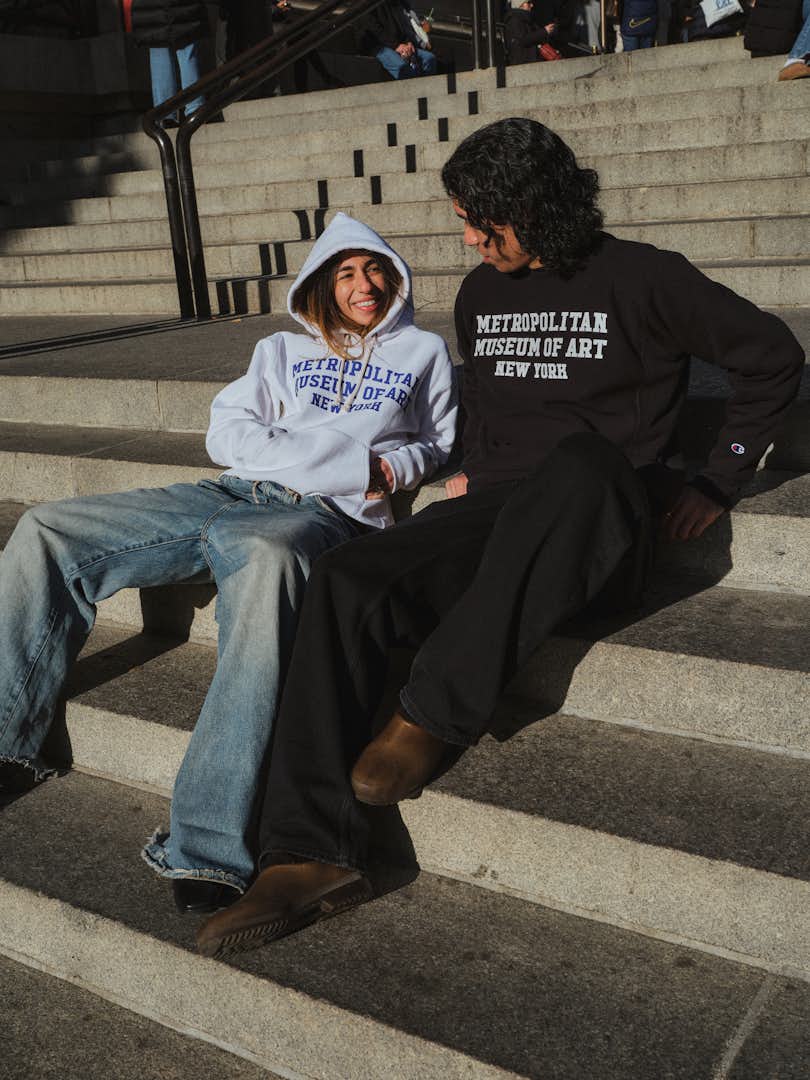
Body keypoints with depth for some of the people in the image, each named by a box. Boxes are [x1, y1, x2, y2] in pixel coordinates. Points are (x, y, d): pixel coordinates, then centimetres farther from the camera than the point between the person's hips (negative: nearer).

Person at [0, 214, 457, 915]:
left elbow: (446, 444, 23)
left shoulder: (424, 351, 25)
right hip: (233, 494, 5)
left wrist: (393, 467, 0)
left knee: (265, 555, -43)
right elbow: (227, 433, 12)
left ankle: (210, 847, -49)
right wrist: (349, 459, -1)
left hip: (326, 514, -5)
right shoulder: (283, 350, 28)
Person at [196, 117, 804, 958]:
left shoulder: (642, 280, 0)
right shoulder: (480, 296, 18)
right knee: (345, 583, -23)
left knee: (581, 462, -42)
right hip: (498, 511, 5)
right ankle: (312, 855, -28)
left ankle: (434, 716, -36)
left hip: (600, 527, -5)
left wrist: (717, 484, 4)